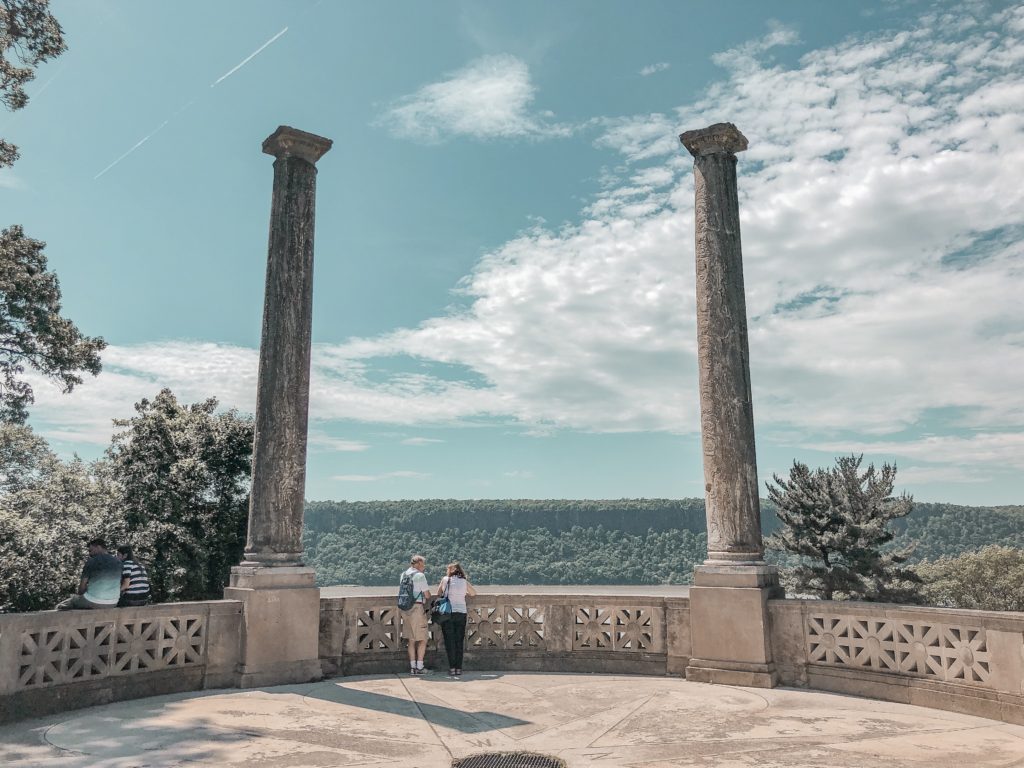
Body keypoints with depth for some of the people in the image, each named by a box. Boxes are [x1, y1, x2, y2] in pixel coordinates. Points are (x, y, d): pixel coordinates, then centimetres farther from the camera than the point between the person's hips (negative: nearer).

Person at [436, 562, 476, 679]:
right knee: (459, 642, 6)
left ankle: (452, 668, 3)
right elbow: (474, 594, 17)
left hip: (448, 613, -2)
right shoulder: (464, 582, 6)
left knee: (449, 642, 4)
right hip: (461, 613, 2)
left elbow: (439, 594, 9)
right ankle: (458, 669, 5)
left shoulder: (445, 580, 0)